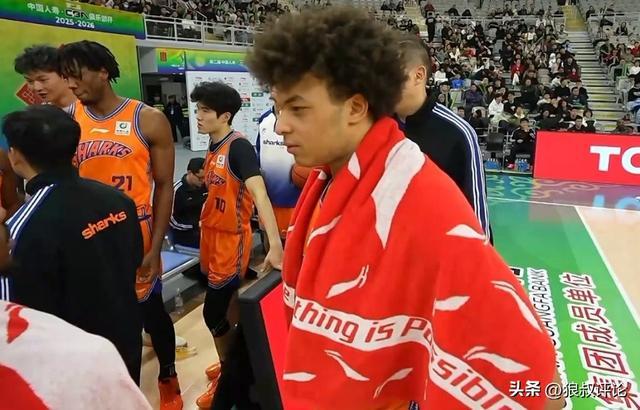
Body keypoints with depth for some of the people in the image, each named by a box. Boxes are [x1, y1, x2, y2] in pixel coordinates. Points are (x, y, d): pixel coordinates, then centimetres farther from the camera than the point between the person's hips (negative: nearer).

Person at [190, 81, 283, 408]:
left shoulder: (238, 146, -18)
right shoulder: (213, 148, 7)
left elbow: (258, 192, -30)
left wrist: (275, 244, -41)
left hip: (231, 239, -8)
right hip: (211, 236, 8)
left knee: (213, 312, 1)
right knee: (226, 307, 20)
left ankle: (227, 377, 24)